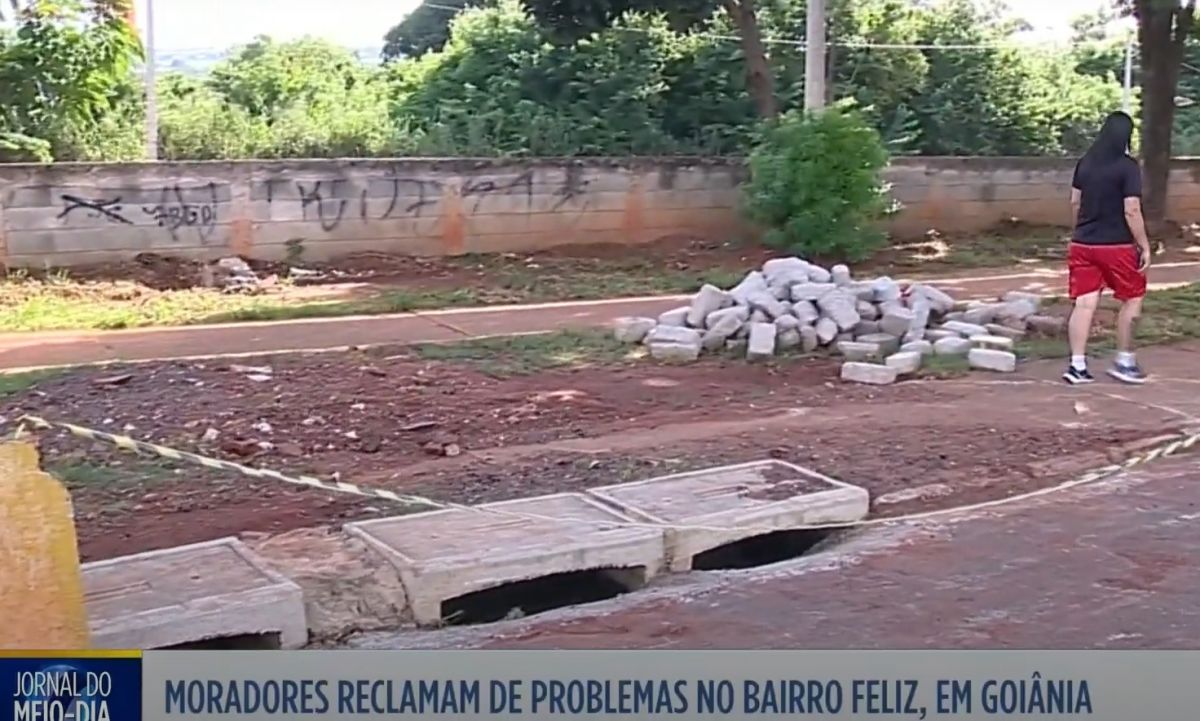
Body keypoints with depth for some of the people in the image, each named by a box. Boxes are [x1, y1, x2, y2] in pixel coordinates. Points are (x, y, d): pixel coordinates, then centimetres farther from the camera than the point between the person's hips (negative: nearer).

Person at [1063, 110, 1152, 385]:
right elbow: (1132, 211, -15)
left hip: (1082, 244, 5)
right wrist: (1145, 246, -9)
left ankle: (1077, 365, 2)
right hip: (1117, 246, -5)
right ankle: (1124, 361, 17)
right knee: (1132, 300, 12)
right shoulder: (1128, 166, -12)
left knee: (1084, 304, 4)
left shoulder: (1085, 162, 6)